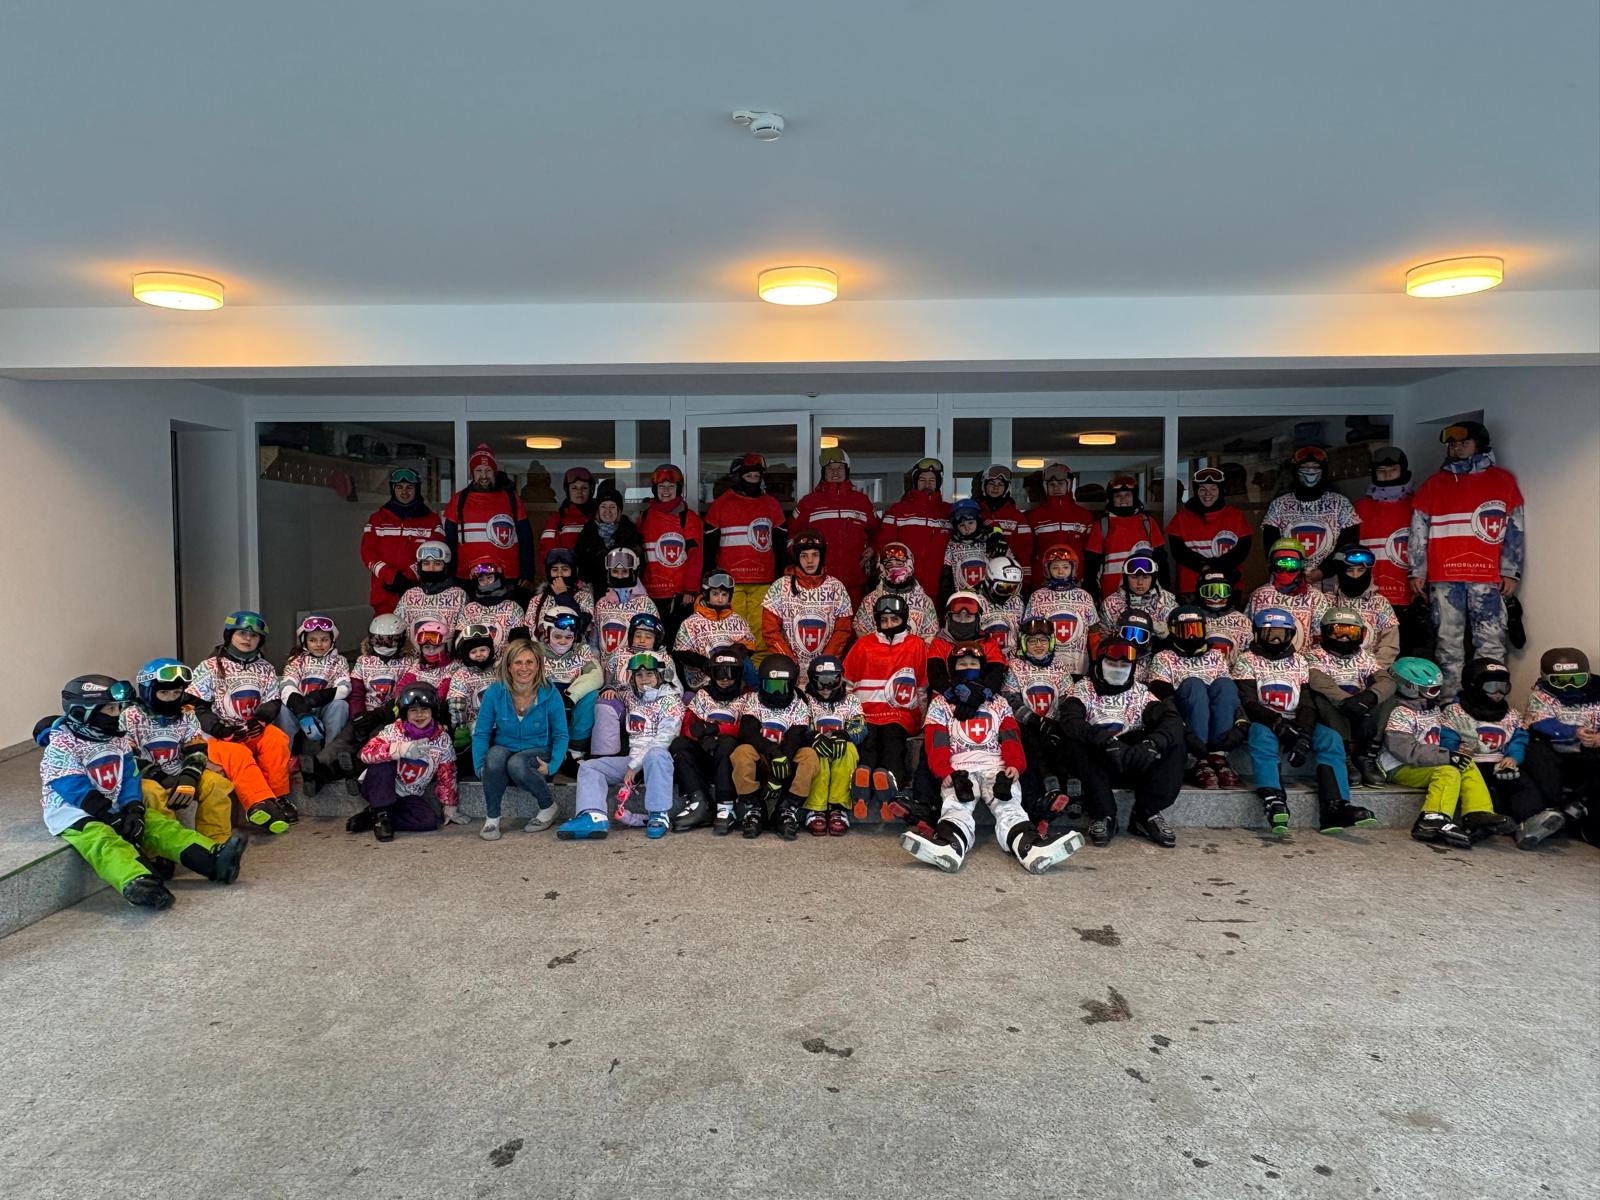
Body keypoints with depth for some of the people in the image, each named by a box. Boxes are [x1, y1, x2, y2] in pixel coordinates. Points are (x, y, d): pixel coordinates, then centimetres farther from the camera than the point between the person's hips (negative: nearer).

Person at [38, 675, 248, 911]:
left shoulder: (117, 739, 10)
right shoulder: (61, 746, -12)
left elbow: (129, 777, 5)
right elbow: (76, 790, -19)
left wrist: (133, 809, -13)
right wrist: (114, 817, -23)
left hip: (113, 809, 7)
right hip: (73, 813, -7)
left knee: (159, 824, -13)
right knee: (104, 841, -34)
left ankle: (213, 858, -29)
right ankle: (137, 883, -63)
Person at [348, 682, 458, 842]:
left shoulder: (443, 740, -6)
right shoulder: (394, 730, -14)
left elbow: (447, 775, 3)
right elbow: (366, 753, -30)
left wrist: (449, 807, 5)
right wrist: (402, 749, -42)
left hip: (409, 797, 3)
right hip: (380, 790, -3)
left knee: (429, 820, -25)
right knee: (384, 760, -30)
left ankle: (371, 817, -9)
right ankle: (380, 814, -20)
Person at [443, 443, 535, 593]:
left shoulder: (512, 499, 7)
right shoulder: (459, 500, 8)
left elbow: (526, 541, 6)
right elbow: (449, 542, 11)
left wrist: (527, 577, 0)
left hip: (508, 581, 0)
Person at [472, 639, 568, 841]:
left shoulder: (550, 694, -10)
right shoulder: (495, 692, -8)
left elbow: (560, 735, -2)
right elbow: (481, 733, -2)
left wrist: (552, 766, -18)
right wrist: (480, 767, -16)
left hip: (538, 753, -1)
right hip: (505, 750, 1)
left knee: (517, 764, -35)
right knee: (495, 755, -34)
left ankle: (548, 807, -7)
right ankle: (491, 819, -17)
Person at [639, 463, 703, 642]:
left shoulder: (689, 518, 2)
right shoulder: (645, 518, 11)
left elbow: (695, 556, -4)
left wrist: (690, 590, -9)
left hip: (681, 594, -3)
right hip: (652, 594, 3)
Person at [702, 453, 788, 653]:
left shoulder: (772, 505, 13)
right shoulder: (721, 505, 5)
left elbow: (781, 544, 16)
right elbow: (709, 543, 7)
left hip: (763, 581, 2)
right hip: (730, 581, -2)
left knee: (760, 629, -1)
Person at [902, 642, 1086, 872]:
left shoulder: (998, 703, 28)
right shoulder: (940, 703, 23)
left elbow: (1011, 739, 13)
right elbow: (936, 744, 7)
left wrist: (1014, 765, -9)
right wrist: (945, 772, -13)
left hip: (997, 767, 1)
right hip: (959, 770, -1)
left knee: (1009, 807, -30)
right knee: (956, 808, -33)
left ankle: (1031, 848, -58)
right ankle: (949, 847, -63)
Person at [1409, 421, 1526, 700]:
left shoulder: (1503, 480, 12)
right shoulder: (1435, 483, 15)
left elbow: (1516, 530, 7)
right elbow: (1419, 530, 11)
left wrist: (1511, 571, -2)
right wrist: (1417, 571, 3)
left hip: (1488, 578, -1)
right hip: (1444, 579, 1)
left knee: (1491, 645, -5)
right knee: (1449, 645, 4)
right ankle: (1450, 703, 9)